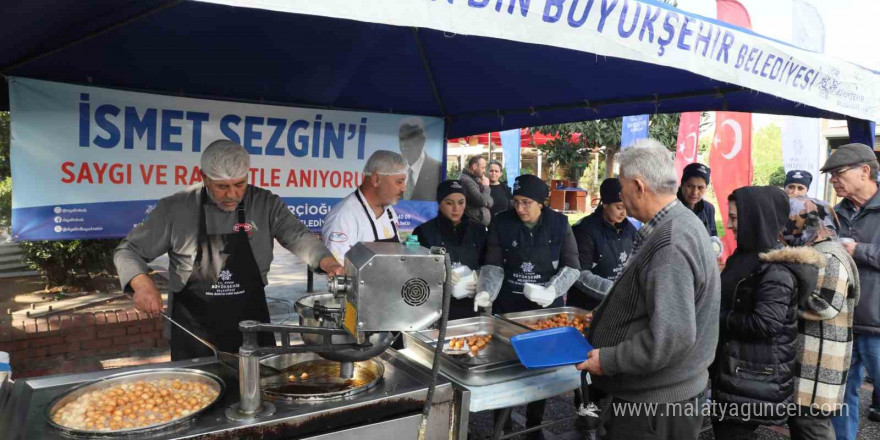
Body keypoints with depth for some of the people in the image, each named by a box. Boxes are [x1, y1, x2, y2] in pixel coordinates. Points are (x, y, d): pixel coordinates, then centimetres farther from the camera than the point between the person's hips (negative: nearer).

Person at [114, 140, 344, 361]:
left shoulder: (265, 204, -5)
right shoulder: (175, 208, -7)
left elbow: (297, 236, -14)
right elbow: (129, 251, -1)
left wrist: (326, 262, -34)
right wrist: (142, 284, -21)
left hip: (252, 324, 2)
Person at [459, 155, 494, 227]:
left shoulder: (475, 180, 16)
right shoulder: (466, 180, -17)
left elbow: (490, 203, 11)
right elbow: (482, 201, -23)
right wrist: (486, 186, -6)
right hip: (474, 224, -10)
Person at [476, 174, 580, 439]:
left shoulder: (559, 224, -5)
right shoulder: (501, 223, -6)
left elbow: (572, 266, -4)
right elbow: (493, 264, -6)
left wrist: (551, 291, -20)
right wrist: (486, 292, -24)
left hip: (546, 308, 1)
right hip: (508, 307, 0)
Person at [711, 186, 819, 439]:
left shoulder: (776, 268, -19)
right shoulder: (746, 255, 9)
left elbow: (765, 323, -26)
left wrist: (716, 316, -17)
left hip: (754, 378, -9)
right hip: (733, 369, 9)